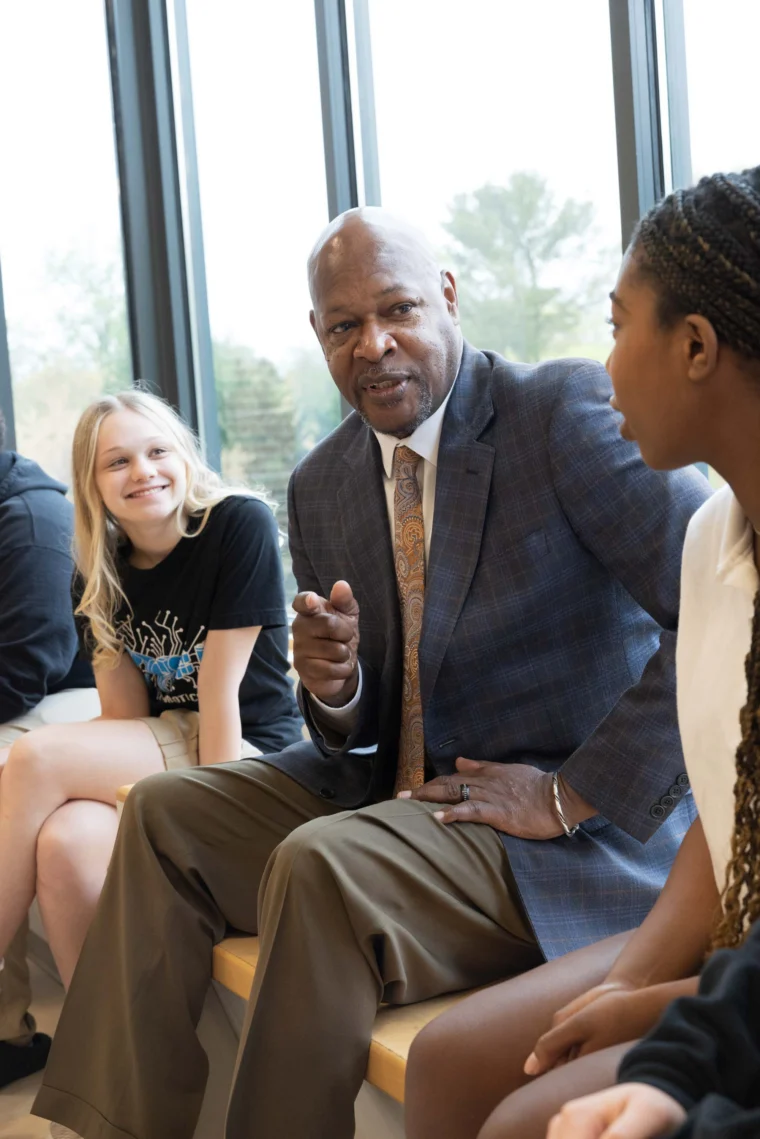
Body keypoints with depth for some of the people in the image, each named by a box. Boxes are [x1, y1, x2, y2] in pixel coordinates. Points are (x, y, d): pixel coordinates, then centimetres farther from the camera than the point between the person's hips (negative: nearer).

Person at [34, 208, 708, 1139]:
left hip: (581, 825, -7)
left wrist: (575, 794, -21)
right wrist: (334, 686, -13)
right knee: (165, 811, 2)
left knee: (321, 865, -29)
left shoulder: (567, 408, -13)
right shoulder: (320, 486, 8)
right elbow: (358, 741, 13)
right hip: (394, 789, 8)